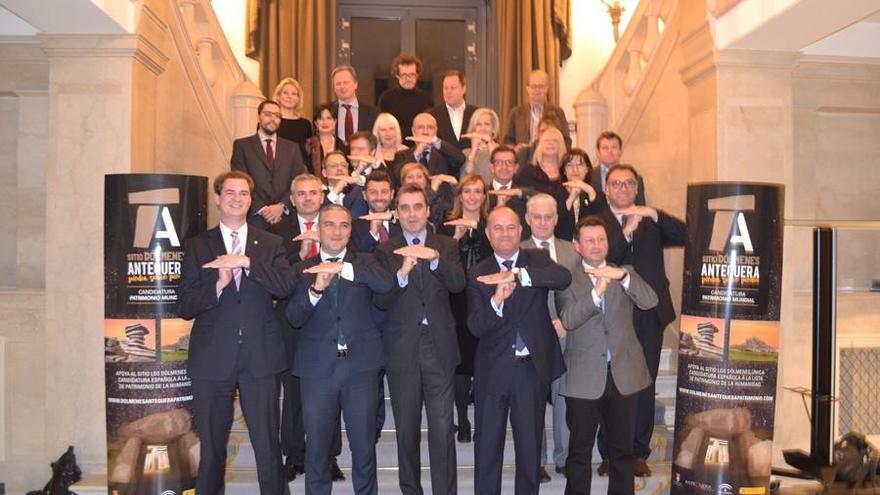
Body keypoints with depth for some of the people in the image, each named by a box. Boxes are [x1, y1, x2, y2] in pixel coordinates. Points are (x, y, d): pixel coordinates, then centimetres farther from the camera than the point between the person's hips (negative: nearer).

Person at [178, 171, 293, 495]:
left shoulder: (270, 244, 8)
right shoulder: (197, 246, 7)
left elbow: (285, 287, -8)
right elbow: (185, 307, 0)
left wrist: (247, 262, -17)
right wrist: (218, 284, -16)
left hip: (260, 358, 0)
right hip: (213, 359, 1)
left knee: (268, 446, 1)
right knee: (211, 447, 12)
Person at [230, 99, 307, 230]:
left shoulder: (292, 148, 15)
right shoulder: (242, 145, 8)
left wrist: (282, 206, -9)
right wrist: (261, 209, -12)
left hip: (286, 218, 2)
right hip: (254, 217, -2)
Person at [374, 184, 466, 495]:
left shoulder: (446, 246, 6)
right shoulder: (385, 251, 3)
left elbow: (458, 285, -12)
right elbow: (381, 301, -8)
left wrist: (434, 257, -28)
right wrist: (402, 273, -26)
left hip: (440, 347, 0)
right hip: (402, 349, 1)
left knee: (442, 430, 0)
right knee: (407, 429, 13)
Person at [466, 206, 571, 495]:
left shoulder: (538, 259, 2)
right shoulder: (478, 274, 1)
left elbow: (564, 277, -20)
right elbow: (475, 326, -9)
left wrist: (517, 274, -30)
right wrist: (496, 301, -28)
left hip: (532, 367, 0)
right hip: (492, 369, 0)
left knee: (530, 445, 13)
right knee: (487, 446, 11)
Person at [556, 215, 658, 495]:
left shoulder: (625, 273, 8)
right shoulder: (567, 279, -1)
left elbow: (650, 302, -9)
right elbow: (568, 320, -17)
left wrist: (622, 276, -24)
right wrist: (596, 292, -30)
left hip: (623, 374, 3)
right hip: (584, 378, -2)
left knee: (622, 449, 13)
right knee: (580, 449, 9)